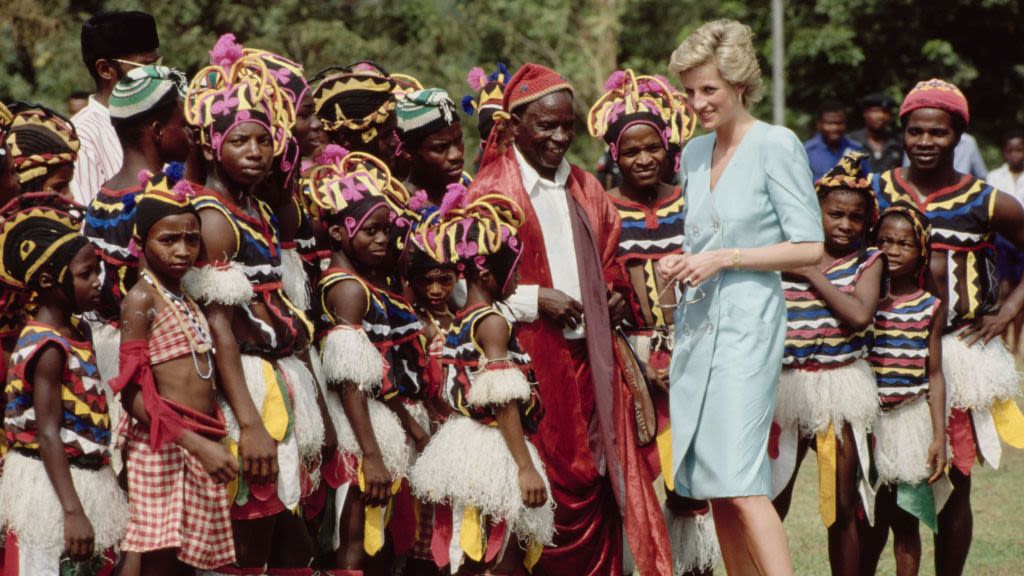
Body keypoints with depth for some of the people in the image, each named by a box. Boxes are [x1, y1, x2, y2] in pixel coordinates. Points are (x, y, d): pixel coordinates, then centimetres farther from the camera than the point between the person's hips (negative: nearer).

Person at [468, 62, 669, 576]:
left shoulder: (585, 190, 15)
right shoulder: (490, 191, -5)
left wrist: (614, 297, 7)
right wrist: (533, 300, -17)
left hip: (589, 358, 6)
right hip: (530, 359, -6)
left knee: (596, 485, 5)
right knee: (543, 490, -3)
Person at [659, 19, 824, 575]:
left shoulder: (776, 145, -6)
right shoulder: (694, 153, 14)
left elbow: (810, 248, -9)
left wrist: (724, 259, -13)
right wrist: (681, 262, 4)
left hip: (748, 323, -7)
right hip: (696, 322, 7)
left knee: (739, 479, -17)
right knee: (713, 484, 5)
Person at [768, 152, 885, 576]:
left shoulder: (868, 260, 2)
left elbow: (860, 315, -15)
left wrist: (813, 275, -10)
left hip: (841, 387, 0)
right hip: (786, 384, 0)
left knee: (842, 508, 7)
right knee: (770, 505, 1)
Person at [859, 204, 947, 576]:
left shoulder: (929, 308, 1)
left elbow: (935, 375, 2)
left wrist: (940, 437, -3)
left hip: (911, 421, 0)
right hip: (867, 420, 0)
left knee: (905, 520, 4)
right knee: (870, 521, 4)